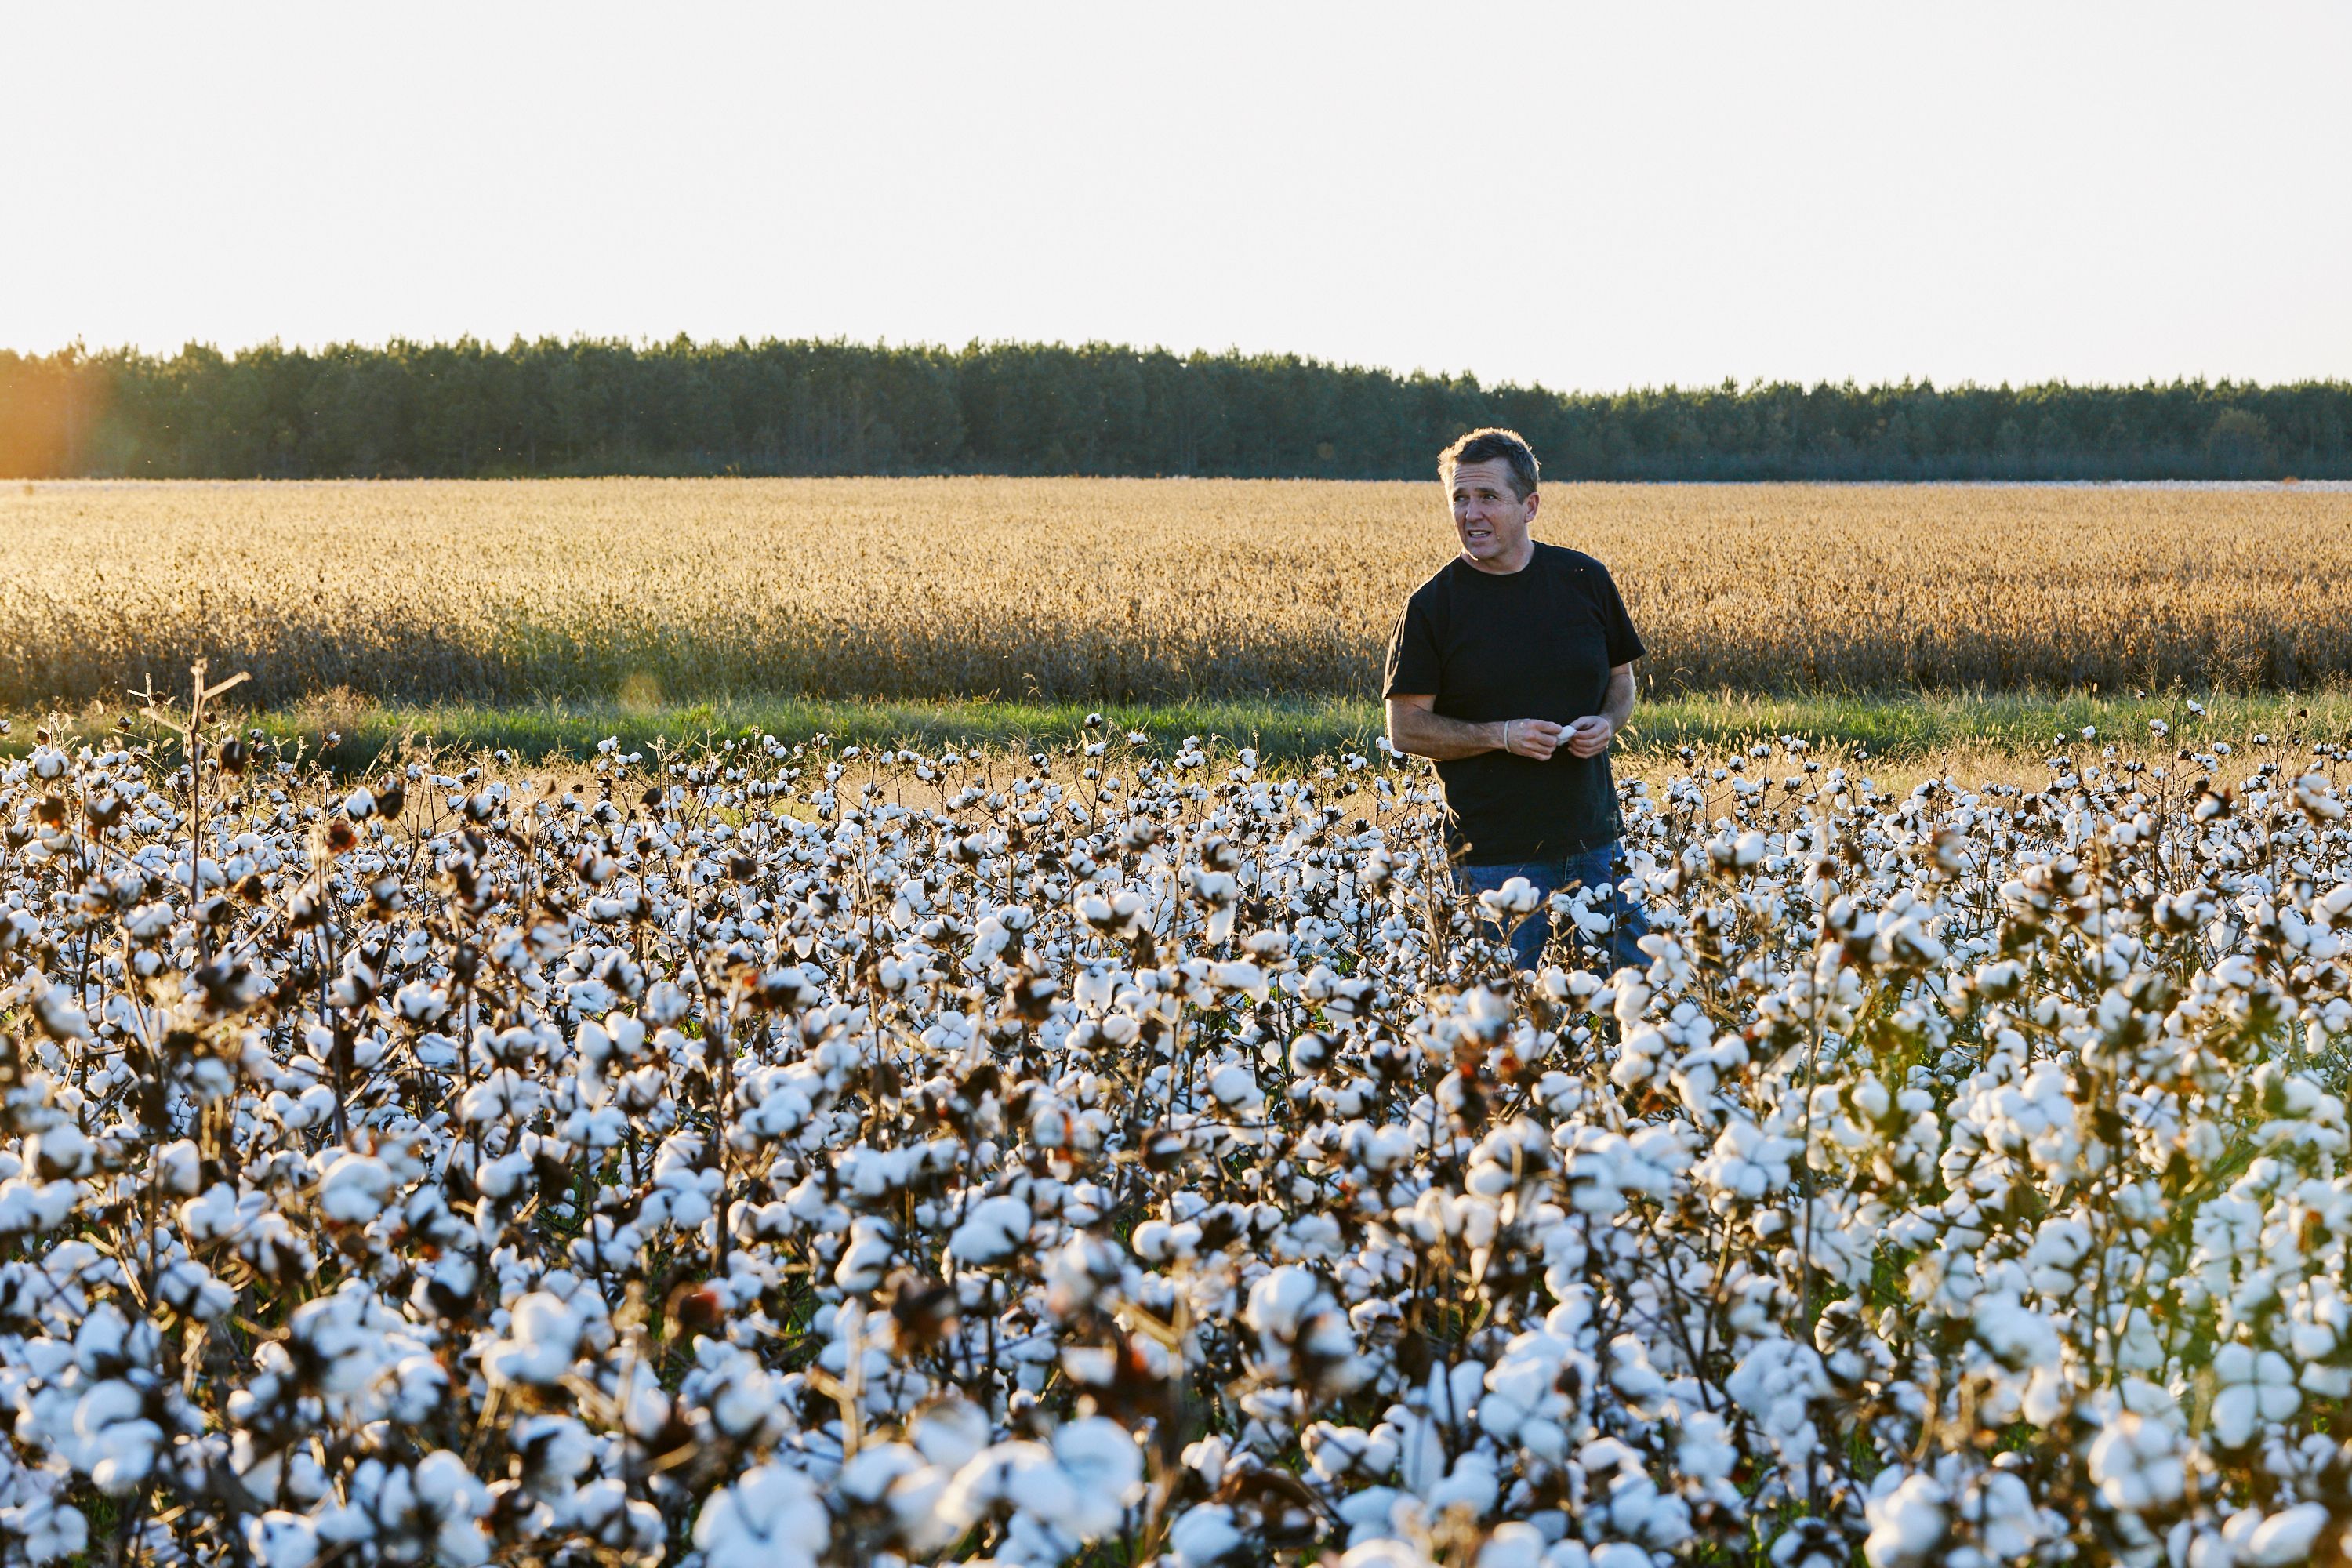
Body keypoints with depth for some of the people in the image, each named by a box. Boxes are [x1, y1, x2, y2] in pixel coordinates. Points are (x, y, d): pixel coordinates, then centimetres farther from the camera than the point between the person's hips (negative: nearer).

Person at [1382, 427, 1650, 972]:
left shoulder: (1585, 580, 3)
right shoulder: (1433, 606, -6)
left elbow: (1621, 679, 16)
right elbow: (1406, 727, -4)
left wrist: (1606, 723, -7)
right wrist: (1502, 736, -16)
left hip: (1594, 839, 3)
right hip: (1496, 852, -3)